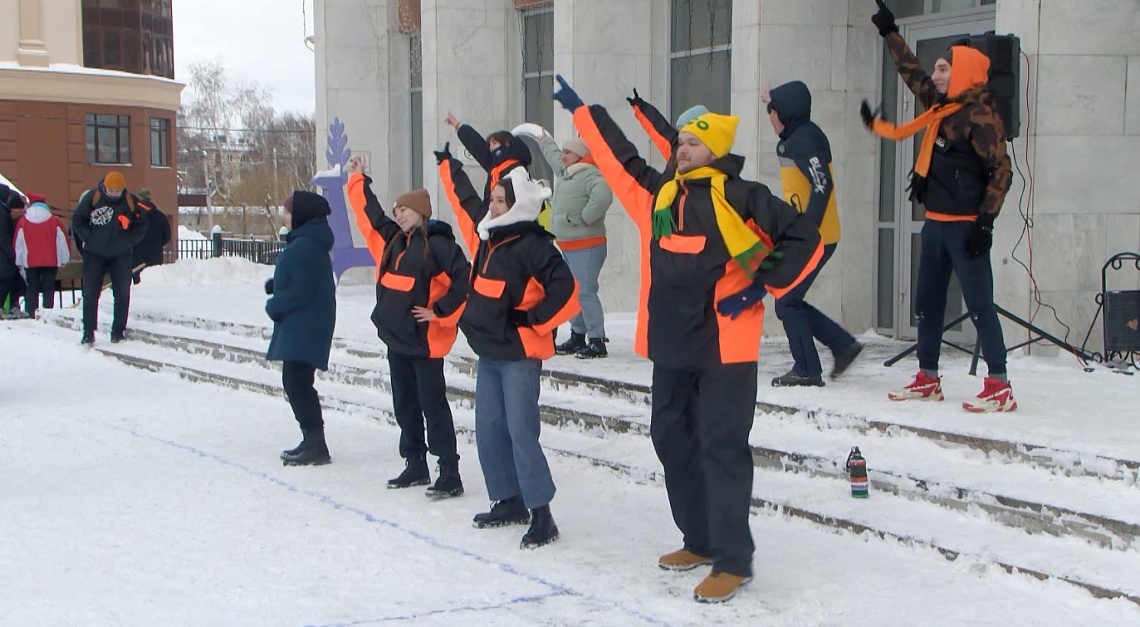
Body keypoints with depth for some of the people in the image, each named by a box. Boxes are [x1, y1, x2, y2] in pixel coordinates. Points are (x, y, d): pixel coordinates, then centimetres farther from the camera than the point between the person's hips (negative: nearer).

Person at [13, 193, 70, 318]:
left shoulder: (23, 222, 1)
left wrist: (19, 262, 15)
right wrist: (64, 260, 12)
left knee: (31, 289, 9)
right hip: (51, 261, -1)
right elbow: (62, 241, 2)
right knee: (49, 289, 5)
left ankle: (30, 314, 4)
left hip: (30, 262, 1)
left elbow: (18, 243, 6)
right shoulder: (54, 221, -2)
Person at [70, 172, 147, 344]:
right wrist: (89, 238, -10)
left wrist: (128, 241, -7)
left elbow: (141, 225, 5)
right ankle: (88, 333, 4)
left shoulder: (131, 201, -5)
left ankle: (118, 332, 11)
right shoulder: (92, 197, -8)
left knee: (122, 295, 1)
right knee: (90, 294, -1)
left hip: (121, 256, 1)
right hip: (94, 254, -1)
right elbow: (77, 220, 0)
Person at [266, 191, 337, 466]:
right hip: (300, 325, 11)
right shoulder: (305, 242, 16)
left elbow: (302, 290, -22)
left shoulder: (305, 247, -19)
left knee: (296, 382, -9)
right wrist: (275, 286, 8)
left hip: (304, 326, -11)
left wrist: (274, 305, -9)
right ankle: (312, 442, 22)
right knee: (297, 382, 15)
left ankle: (315, 445, -7)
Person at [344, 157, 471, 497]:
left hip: (424, 341, -8)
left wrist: (440, 312, -17)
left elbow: (465, 279, -20)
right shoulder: (394, 240, 10)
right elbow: (371, 214, 24)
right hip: (396, 338, 8)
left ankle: (450, 473, 0)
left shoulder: (437, 244, -14)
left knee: (433, 406, -5)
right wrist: (358, 180, 29)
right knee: (404, 405, 14)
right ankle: (415, 465, 26)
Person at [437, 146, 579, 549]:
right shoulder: (490, 233, 8)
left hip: (519, 355, -9)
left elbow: (566, 291, -21)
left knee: (521, 432, -10)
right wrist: (447, 162, 35)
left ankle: (541, 515, -5)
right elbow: (467, 200, 26)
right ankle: (510, 501, 23)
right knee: (489, 432, 11)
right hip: (489, 352, 9)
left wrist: (532, 320, -14)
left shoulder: (532, 245, -16)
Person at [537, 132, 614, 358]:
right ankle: (577, 337, 24)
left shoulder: (590, 175, -15)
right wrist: (543, 140, 49)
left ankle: (597, 341, -9)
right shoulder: (565, 173, 16)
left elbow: (603, 196, -34)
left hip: (586, 246, -10)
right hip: (567, 246, 10)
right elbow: (553, 155, 38)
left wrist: (585, 218, -24)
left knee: (585, 293, -12)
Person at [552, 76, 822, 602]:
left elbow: (805, 241, -5)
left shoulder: (741, 198, -7)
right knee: (672, 441, 14)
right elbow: (617, 157, 24)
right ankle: (700, 541, 30)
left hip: (725, 347, -7)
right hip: (671, 347, 7)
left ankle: (733, 561, 2)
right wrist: (579, 109, 29)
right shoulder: (659, 192, 11)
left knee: (721, 449, -6)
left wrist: (761, 288, -11)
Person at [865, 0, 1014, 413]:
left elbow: (1000, 171, -16)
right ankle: (928, 379, 25)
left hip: (965, 226, -9)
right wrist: (890, 33, 34)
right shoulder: (940, 107, 12)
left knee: (979, 305, -9)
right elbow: (911, 73, 29)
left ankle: (1000, 389, -6)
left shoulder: (979, 117, -13)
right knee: (927, 303, 14)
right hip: (935, 223, 9)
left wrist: (985, 222, -20)